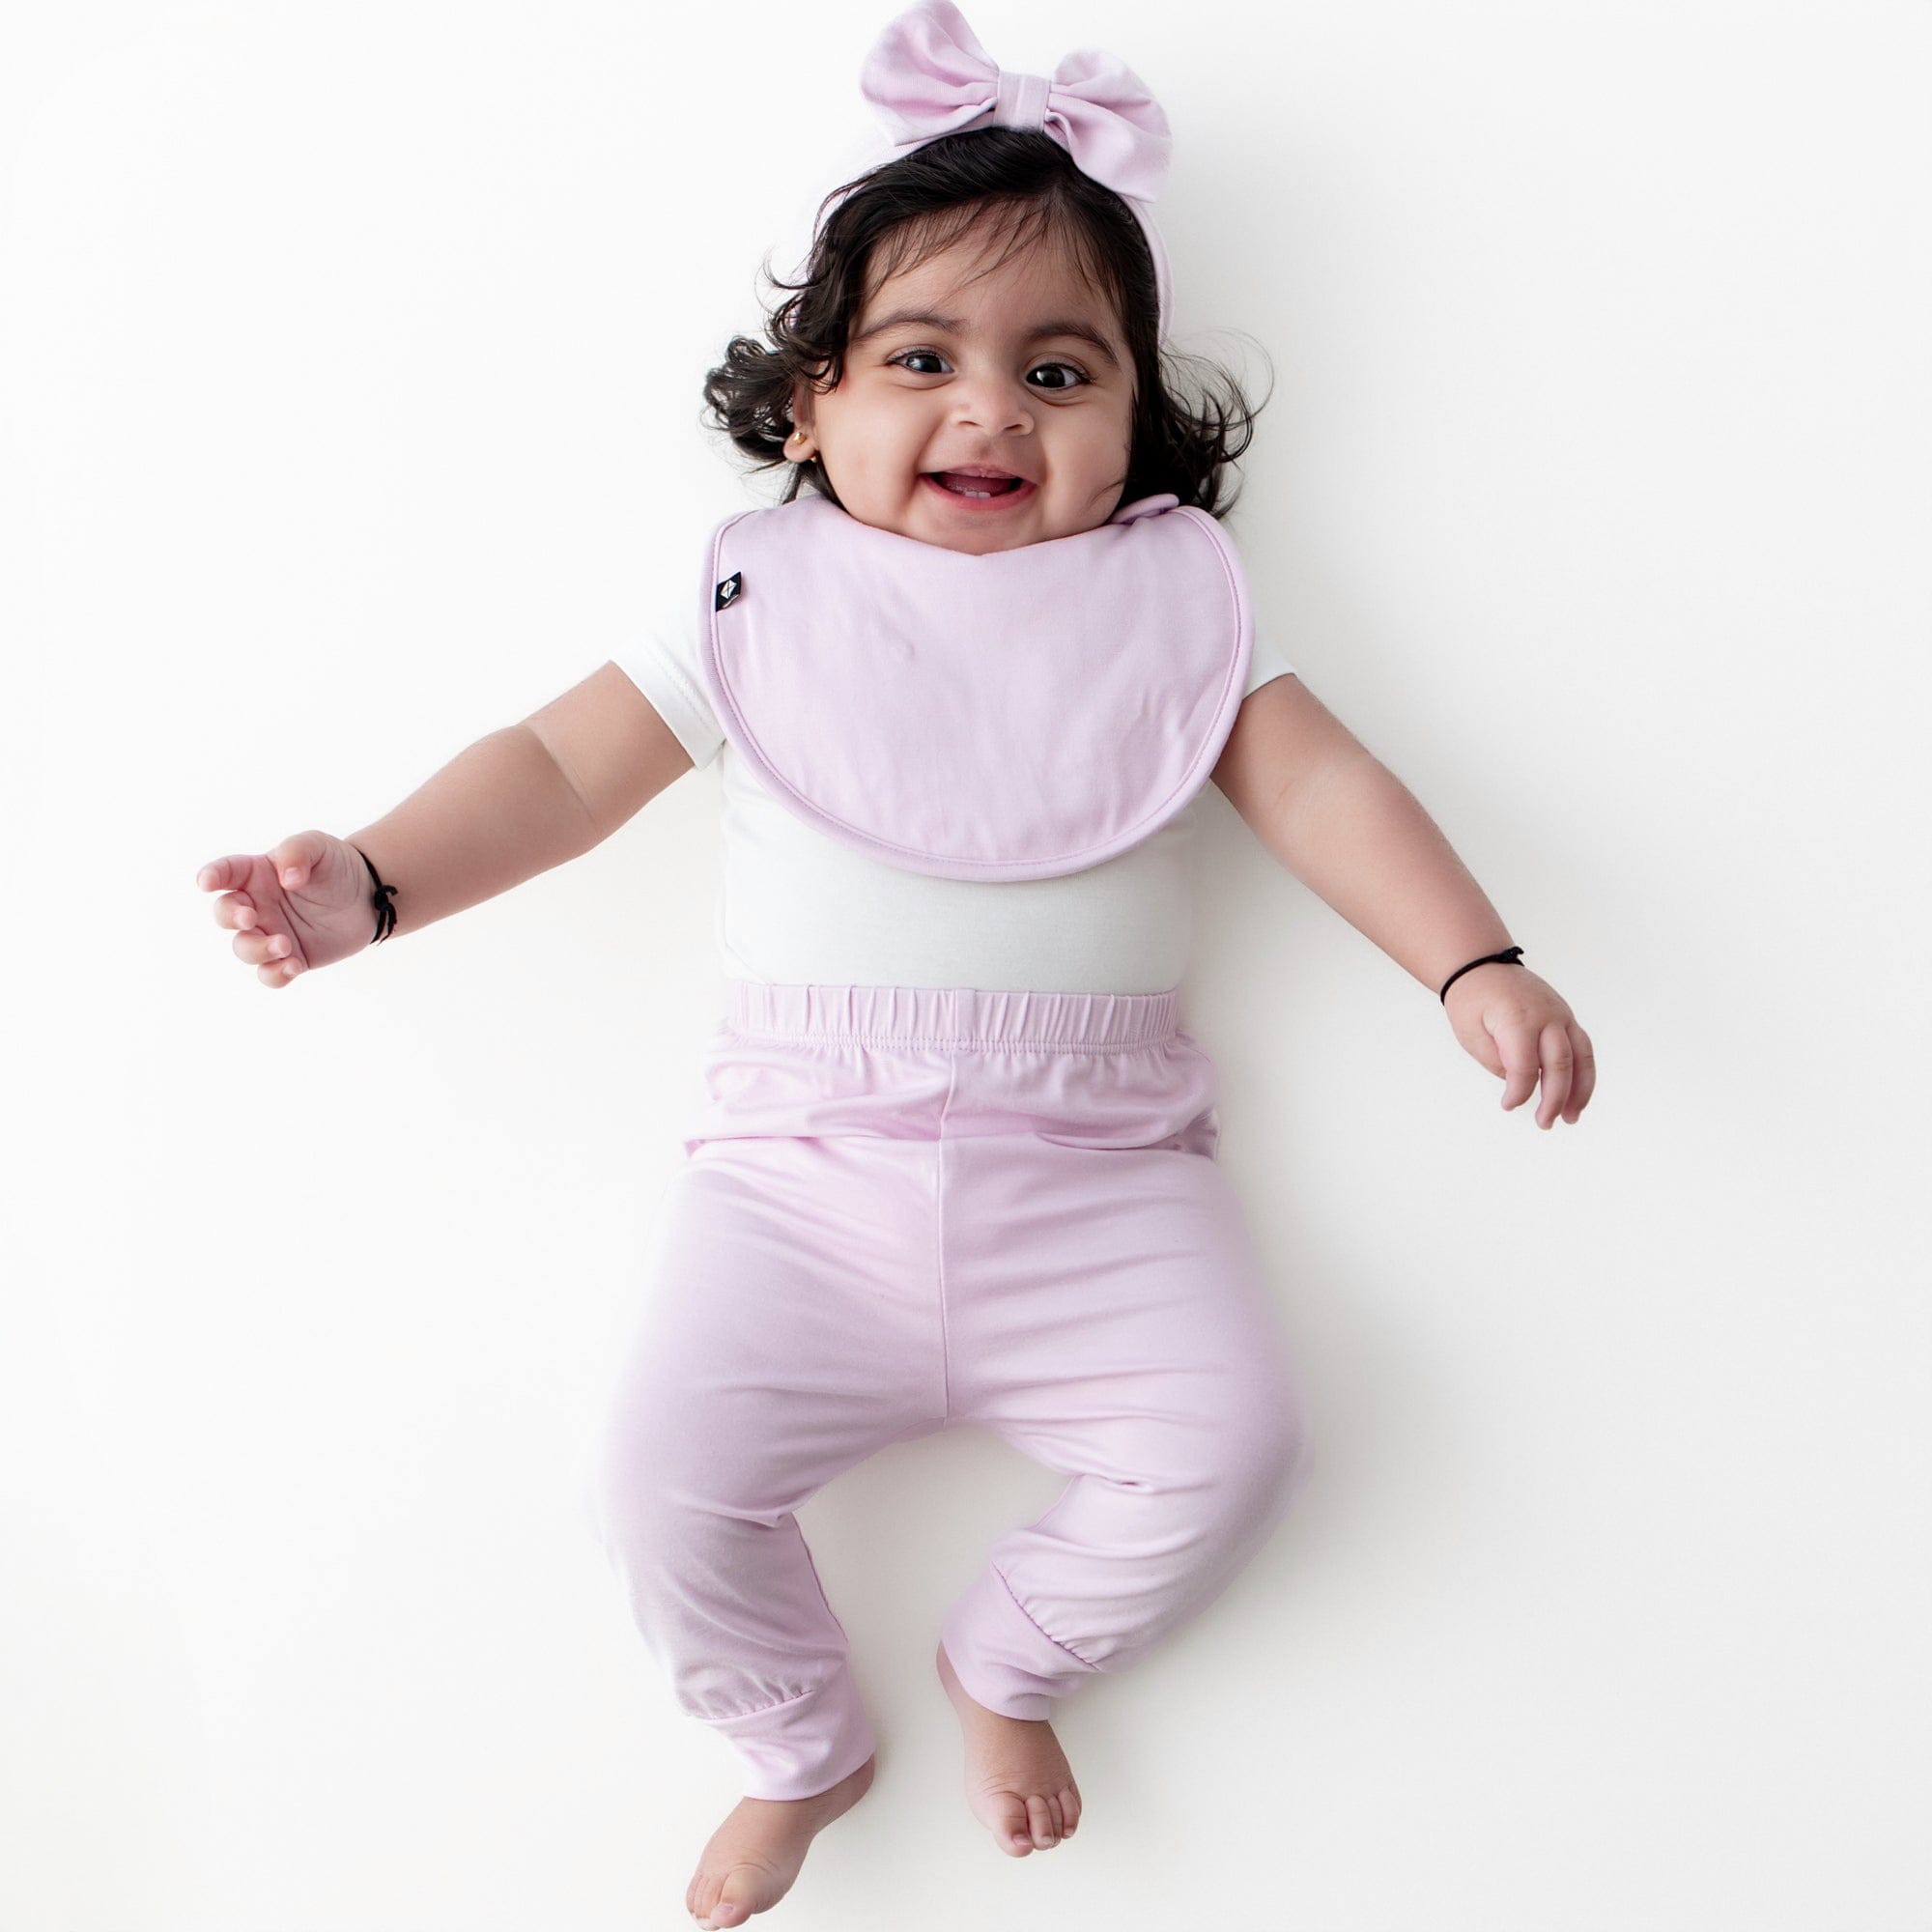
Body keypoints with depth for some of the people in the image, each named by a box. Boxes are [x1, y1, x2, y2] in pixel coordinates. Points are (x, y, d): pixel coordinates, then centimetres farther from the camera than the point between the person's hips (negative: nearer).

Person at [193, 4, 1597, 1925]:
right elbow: (560, 767, 4)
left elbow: (1315, 779, 4)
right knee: (663, 1474, -15)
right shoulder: (759, 602, 7)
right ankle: (799, 1741, 19)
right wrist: (369, 881, -12)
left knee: (1230, 1441, -16)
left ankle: (1007, 1661, 18)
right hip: (804, 1179, 0)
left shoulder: (1171, 595, 9)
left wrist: (1478, 965, -10)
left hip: (1096, 1181, 1)